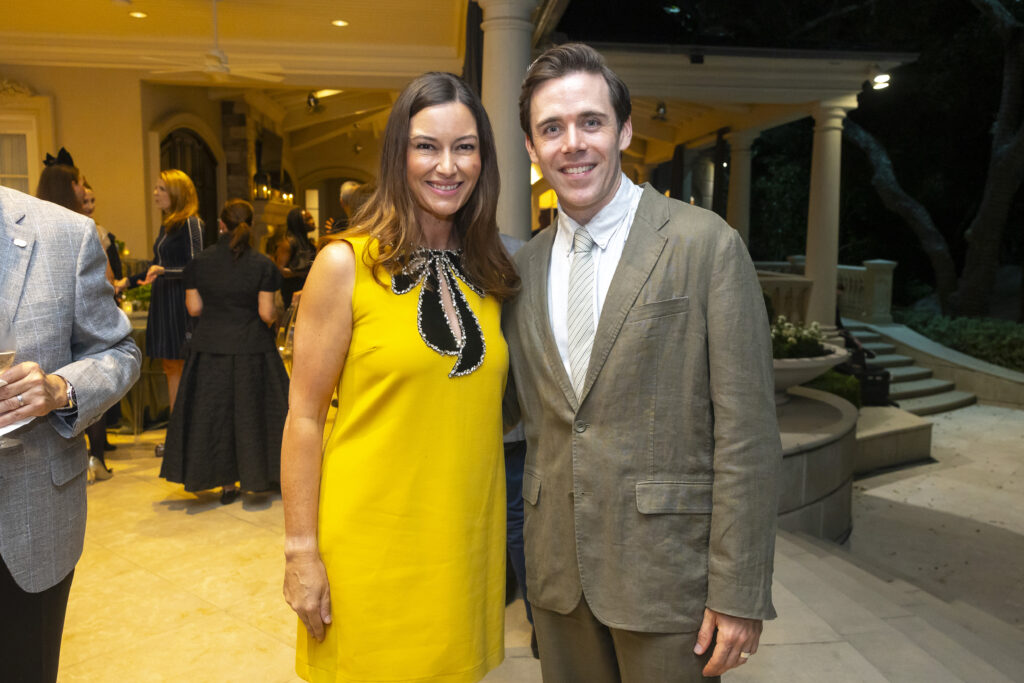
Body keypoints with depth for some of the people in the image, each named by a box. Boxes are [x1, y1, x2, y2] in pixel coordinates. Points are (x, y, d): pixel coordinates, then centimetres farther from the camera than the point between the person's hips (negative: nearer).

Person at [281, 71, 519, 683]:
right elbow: (304, 416, -7)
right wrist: (301, 550, -8)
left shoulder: (492, 274, 5)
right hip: (373, 540, -4)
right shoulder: (346, 265, -9)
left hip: (467, 537, 4)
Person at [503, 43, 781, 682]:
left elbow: (747, 433, -12)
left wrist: (738, 595, -12)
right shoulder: (526, 265, 5)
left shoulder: (706, 245, -10)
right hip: (557, 568, 5)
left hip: (667, 571, -4)